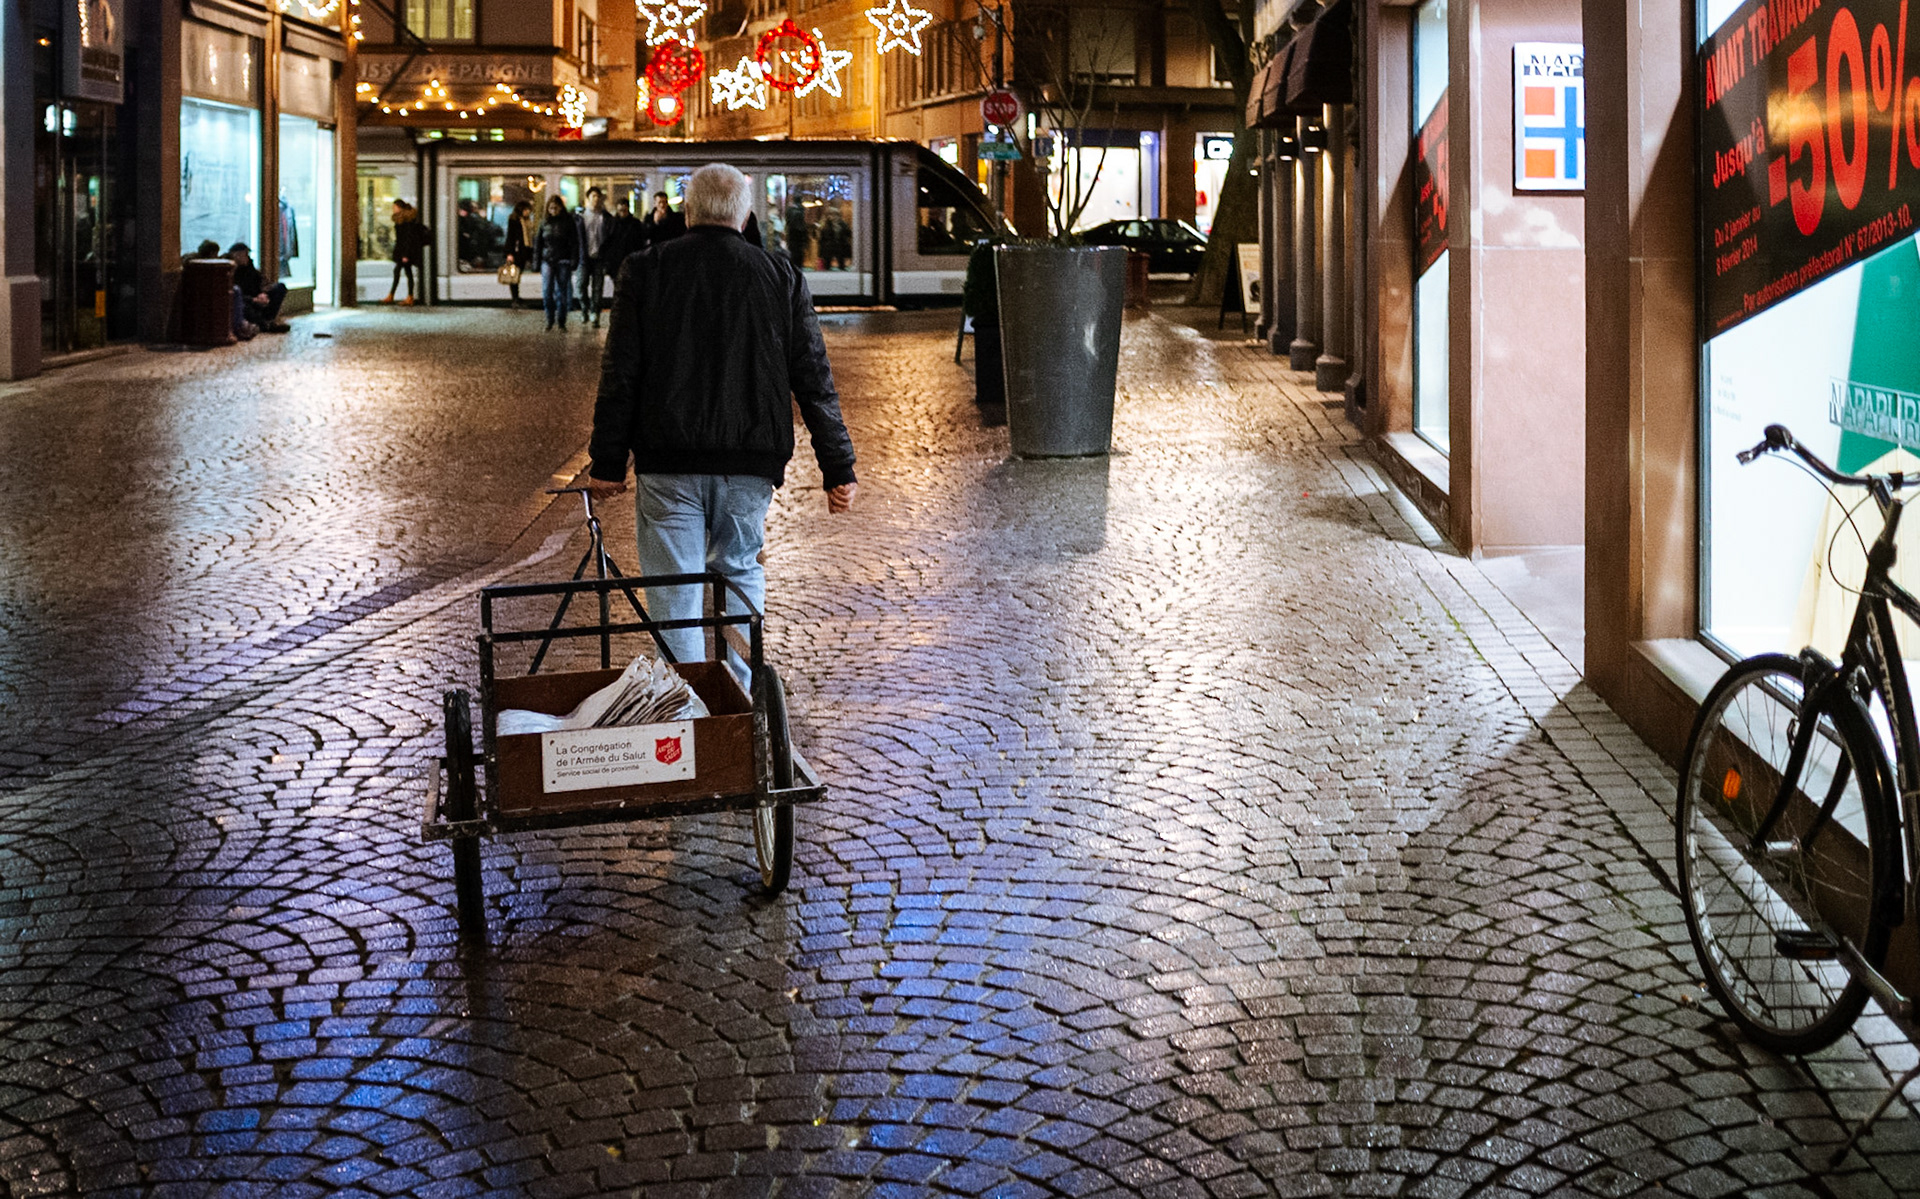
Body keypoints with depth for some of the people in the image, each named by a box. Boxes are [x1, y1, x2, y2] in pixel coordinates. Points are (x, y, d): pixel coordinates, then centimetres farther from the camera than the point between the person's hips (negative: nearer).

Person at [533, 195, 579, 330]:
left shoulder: (569, 222, 1)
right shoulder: (544, 223, 8)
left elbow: (574, 243, -1)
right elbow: (538, 242, 13)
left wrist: (574, 260, -10)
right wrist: (537, 260, 7)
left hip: (563, 262, -2)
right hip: (547, 261, 2)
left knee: (562, 292, 2)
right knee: (546, 291, -7)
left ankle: (561, 322, 9)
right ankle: (549, 320, 5)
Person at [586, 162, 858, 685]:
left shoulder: (644, 271, 0)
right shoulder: (781, 277, 3)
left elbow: (619, 375, -1)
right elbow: (814, 380, 3)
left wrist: (608, 463, 4)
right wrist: (838, 467, 7)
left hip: (667, 463, -2)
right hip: (751, 464, 2)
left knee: (674, 592, 3)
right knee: (740, 573, 19)